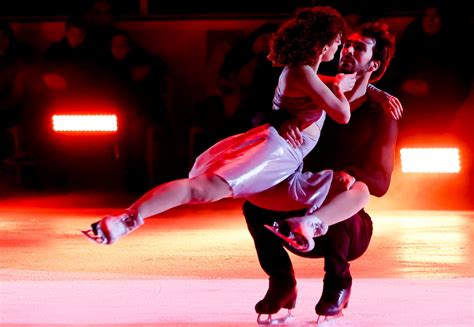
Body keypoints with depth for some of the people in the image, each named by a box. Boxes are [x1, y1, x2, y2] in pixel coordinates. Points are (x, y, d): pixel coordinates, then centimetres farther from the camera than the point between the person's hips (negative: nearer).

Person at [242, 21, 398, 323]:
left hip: (348, 229, -3)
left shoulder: (381, 117, -4)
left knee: (337, 209, -37)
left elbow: (381, 183, -14)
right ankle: (282, 283, -4)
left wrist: (351, 176, -38)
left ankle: (337, 285, -10)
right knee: (254, 206, -23)